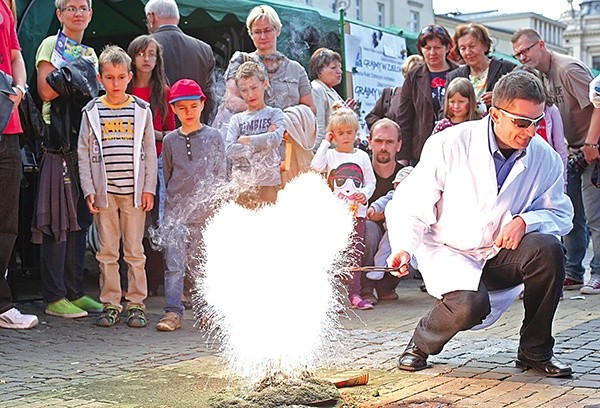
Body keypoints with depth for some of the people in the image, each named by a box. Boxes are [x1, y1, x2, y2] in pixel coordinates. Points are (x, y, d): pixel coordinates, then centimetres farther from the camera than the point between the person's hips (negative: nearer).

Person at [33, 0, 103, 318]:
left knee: (80, 219, 8)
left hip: (86, 143, 7)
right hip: (59, 143, -7)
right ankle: (55, 298, -3)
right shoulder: (51, 45, 2)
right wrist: (75, 77, -10)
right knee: (57, 221, -7)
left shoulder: (90, 54, 22)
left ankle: (75, 292, 14)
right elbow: (45, 91, -11)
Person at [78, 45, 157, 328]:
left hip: (134, 190, 0)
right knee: (107, 250, 5)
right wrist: (89, 190, -2)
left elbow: (150, 151, 7)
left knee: (135, 250, 3)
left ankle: (136, 304, 12)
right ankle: (111, 304, 14)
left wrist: (149, 188, 0)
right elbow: (83, 153, 6)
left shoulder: (141, 110, 6)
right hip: (104, 190, 0)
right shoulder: (92, 111, 5)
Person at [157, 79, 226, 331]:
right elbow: (167, 178, 15)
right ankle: (173, 312, -1)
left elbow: (220, 177, 6)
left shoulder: (213, 137, 5)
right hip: (176, 213, 1)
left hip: (205, 213, -1)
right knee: (174, 265, -5)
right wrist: (170, 206, 12)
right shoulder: (170, 140, 8)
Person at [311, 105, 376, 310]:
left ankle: (354, 293, 10)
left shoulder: (362, 156, 12)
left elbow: (371, 181, 14)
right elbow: (316, 166, -17)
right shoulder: (330, 155, 4)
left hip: (357, 211, 3)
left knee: (356, 253, 5)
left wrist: (365, 193, -7)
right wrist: (325, 143, -8)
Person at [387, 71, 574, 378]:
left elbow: (561, 214, 5)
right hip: (450, 254, -4)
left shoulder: (545, 158, -3)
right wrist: (403, 248, -27)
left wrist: (526, 220, -17)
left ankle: (535, 352, -7)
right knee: (469, 305, -34)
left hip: (503, 255, 4)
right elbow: (409, 204, -9)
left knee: (548, 249, -27)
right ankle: (421, 343, 4)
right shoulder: (450, 145, -13)